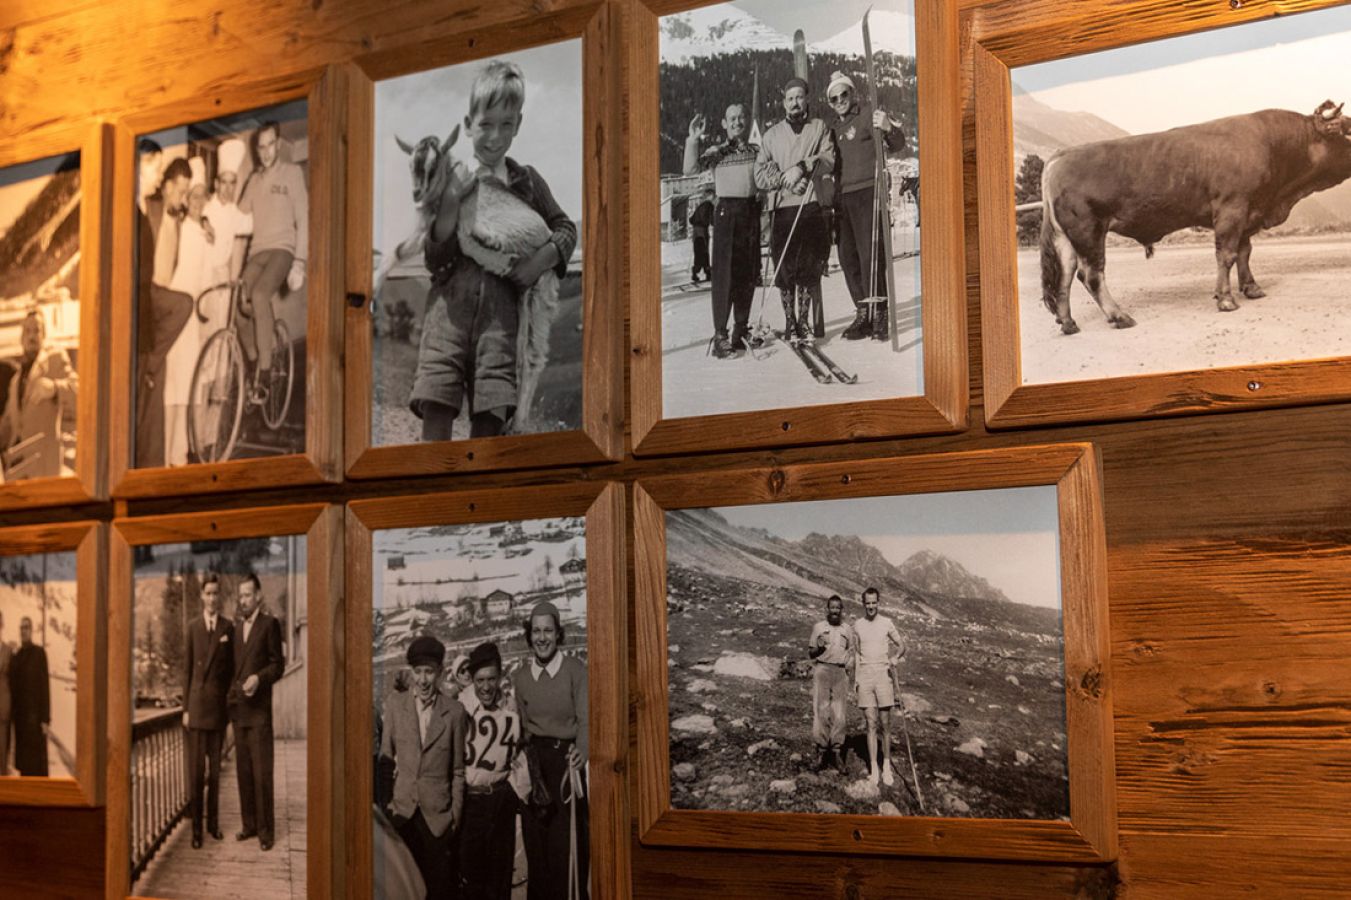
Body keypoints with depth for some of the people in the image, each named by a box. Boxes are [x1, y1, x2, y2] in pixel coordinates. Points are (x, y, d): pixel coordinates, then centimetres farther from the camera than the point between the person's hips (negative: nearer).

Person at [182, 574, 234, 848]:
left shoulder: (228, 628, 5)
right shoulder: (193, 626, 3)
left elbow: (231, 669, 8)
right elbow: (187, 669, 4)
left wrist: (230, 706, 3)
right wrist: (185, 708, 0)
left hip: (218, 704, 1)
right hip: (197, 703, -1)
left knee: (215, 767, 8)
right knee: (196, 768, -1)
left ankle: (214, 823, 18)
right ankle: (196, 828, 4)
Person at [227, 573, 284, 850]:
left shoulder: (269, 624, -2)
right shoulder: (236, 627, 17)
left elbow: (277, 664, -4)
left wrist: (259, 678, -20)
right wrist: (231, 692, 7)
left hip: (259, 709, -6)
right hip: (238, 709, 6)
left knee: (262, 772, -6)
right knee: (243, 771, 8)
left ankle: (265, 830, -1)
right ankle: (249, 824, 16)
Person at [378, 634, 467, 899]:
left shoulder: (454, 711, -2)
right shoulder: (394, 703, 1)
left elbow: (457, 769, 4)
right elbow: (385, 756, 5)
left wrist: (456, 814, 2)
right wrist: (385, 801, -1)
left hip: (437, 814, -1)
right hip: (401, 809, 1)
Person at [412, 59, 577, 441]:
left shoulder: (526, 181, 11)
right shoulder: (453, 181, 5)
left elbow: (567, 228, 18)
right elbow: (434, 261, 3)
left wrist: (543, 258, -3)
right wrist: (449, 209, -14)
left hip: (500, 307, 1)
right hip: (450, 304, -1)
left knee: (490, 417, -4)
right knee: (436, 408, -11)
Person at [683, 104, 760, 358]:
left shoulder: (756, 151, 16)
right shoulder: (716, 151, 8)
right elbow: (690, 168, -6)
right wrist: (694, 139, -14)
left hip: (751, 210, 3)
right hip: (726, 211, -3)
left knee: (748, 272, 6)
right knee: (724, 272, -8)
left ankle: (741, 331, 15)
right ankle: (720, 335, -9)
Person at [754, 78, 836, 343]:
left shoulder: (820, 128, 14)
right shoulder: (772, 135, 16)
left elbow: (828, 161, -2)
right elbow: (760, 176, 8)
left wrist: (802, 166, -16)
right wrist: (786, 179, -7)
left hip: (812, 206, -1)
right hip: (783, 208, 1)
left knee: (810, 270, -3)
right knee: (785, 269, -4)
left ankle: (805, 322, 7)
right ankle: (790, 323, 3)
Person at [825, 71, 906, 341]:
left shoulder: (868, 115, -1)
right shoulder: (835, 127, 20)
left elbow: (898, 145, -12)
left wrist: (889, 129, -32)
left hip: (867, 192, -7)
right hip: (843, 197, 8)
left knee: (870, 256, -12)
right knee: (847, 257, 6)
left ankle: (879, 317, -8)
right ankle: (863, 315, 12)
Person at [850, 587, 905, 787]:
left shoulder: (886, 623, 2)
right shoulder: (858, 625, 9)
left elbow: (902, 645, 9)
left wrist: (896, 657, -13)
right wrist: (855, 678, 9)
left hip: (883, 674, -1)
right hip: (865, 676, 1)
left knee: (885, 723, 1)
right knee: (871, 723, -1)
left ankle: (886, 766, 11)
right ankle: (873, 768, 1)